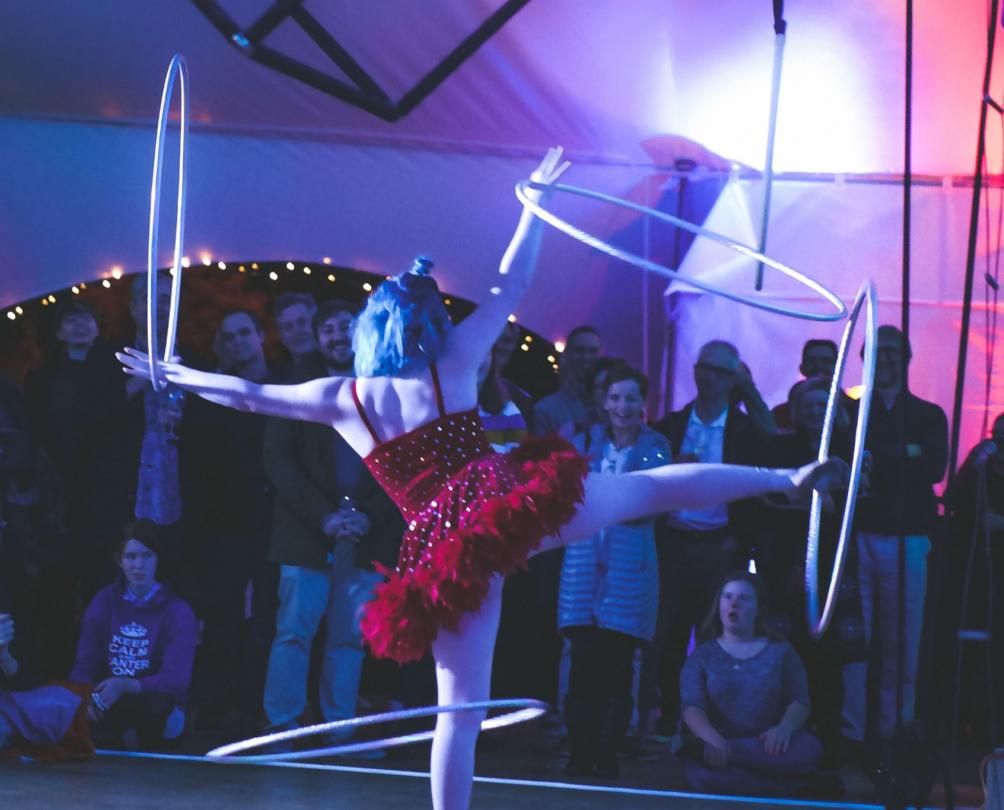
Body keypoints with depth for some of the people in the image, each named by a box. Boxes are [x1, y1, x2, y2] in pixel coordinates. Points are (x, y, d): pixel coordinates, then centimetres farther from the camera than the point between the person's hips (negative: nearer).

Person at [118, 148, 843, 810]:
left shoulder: (341, 398, 10)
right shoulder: (454, 363, 7)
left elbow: (247, 394, 17)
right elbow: (513, 283, 13)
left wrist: (171, 373, 30)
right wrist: (536, 203, 23)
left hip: (445, 550, 1)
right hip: (509, 504, -1)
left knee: (460, 708, 5)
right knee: (649, 487, 10)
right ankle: (786, 478, 11)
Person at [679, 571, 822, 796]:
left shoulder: (780, 651, 13)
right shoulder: (702, 655, 10)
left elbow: (799, 700, 3)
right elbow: (692, 707, -3)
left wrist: (784, 728, -22)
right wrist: (712, 738, -27)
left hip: (767, 746, 1)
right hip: (719, 744, -1)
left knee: (809, 748, -35)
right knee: (704, 774, -39)